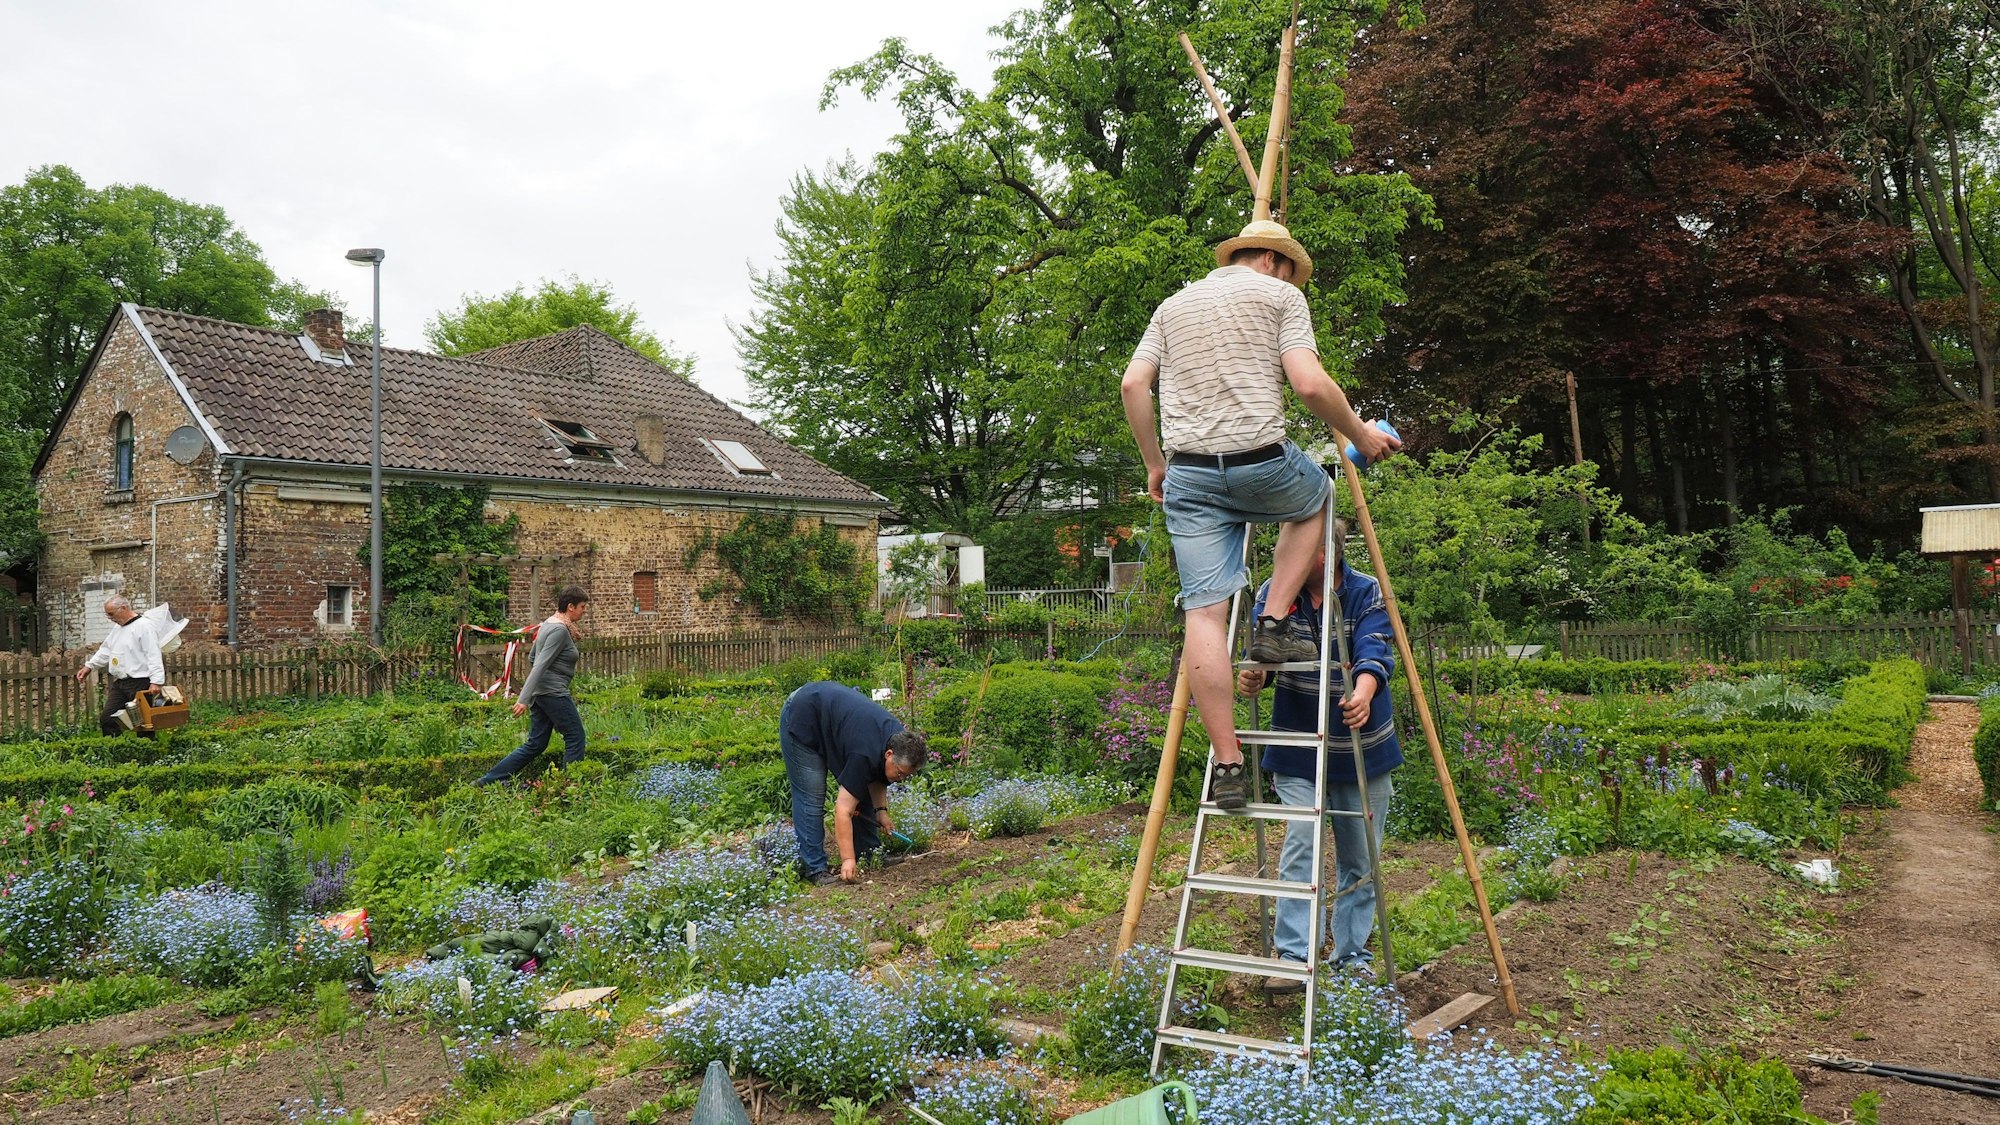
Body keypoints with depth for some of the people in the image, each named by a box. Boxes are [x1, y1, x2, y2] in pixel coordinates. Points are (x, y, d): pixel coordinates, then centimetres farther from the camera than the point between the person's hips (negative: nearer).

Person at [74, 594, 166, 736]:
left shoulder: (144, 626, -13)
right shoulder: (117, 627, 17)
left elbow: (154, 655, -19)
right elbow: (105, 650, 30)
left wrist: (156, 682, -25)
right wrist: (89, 666, 22)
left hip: (139, 683, -9)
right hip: (119, 683, 9)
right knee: (106, 719, 8)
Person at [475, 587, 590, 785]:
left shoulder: (549, 623, 13)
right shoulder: (560, 630, -16)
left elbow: (534, 660, 22)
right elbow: (540, 665, -22)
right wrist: (524, 699, -26)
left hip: (541, 692, 10)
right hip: (553, 692, -10)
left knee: (535, 744, 11)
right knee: (575, 738, 2)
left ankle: (487, 781, 9)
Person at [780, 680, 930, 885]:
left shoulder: (900, 739, -12)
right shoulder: (865, 754, -36)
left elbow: (876, 775, 9)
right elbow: (843, 810, -33)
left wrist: (881, 810, -3)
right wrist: (848, 860, -33)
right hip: (801, 722, -9)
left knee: (861, 790, 7)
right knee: (811, 798, -12)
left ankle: (870, 855, 15)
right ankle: (815, 869, -6)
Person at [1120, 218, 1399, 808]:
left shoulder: (1174, 304, 22)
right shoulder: (1280, 294, 8)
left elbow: (1133, 385, 12)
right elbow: (1309, 384, -6)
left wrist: (1155, 463, 20)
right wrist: (1360, 434, 9)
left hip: (1188, 473, 3)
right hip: (1261, 461, -3)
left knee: (1205, 613, 1)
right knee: (1315, 498, 31)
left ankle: (1226, 766, -2)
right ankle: (1273, 623, 17)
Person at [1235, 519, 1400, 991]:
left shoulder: (1368, 593, -8)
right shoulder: (1274, 593, -4)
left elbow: (1375, 652, -23)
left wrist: (1363, 694, -45)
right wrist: (1254, 676, -37)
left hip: (1361, 749, 0)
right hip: (1298, 751, 0)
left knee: (1360, 856, 8)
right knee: (1300, 844, -11)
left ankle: (1353, 955, 23)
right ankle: (1293, 958, -5)